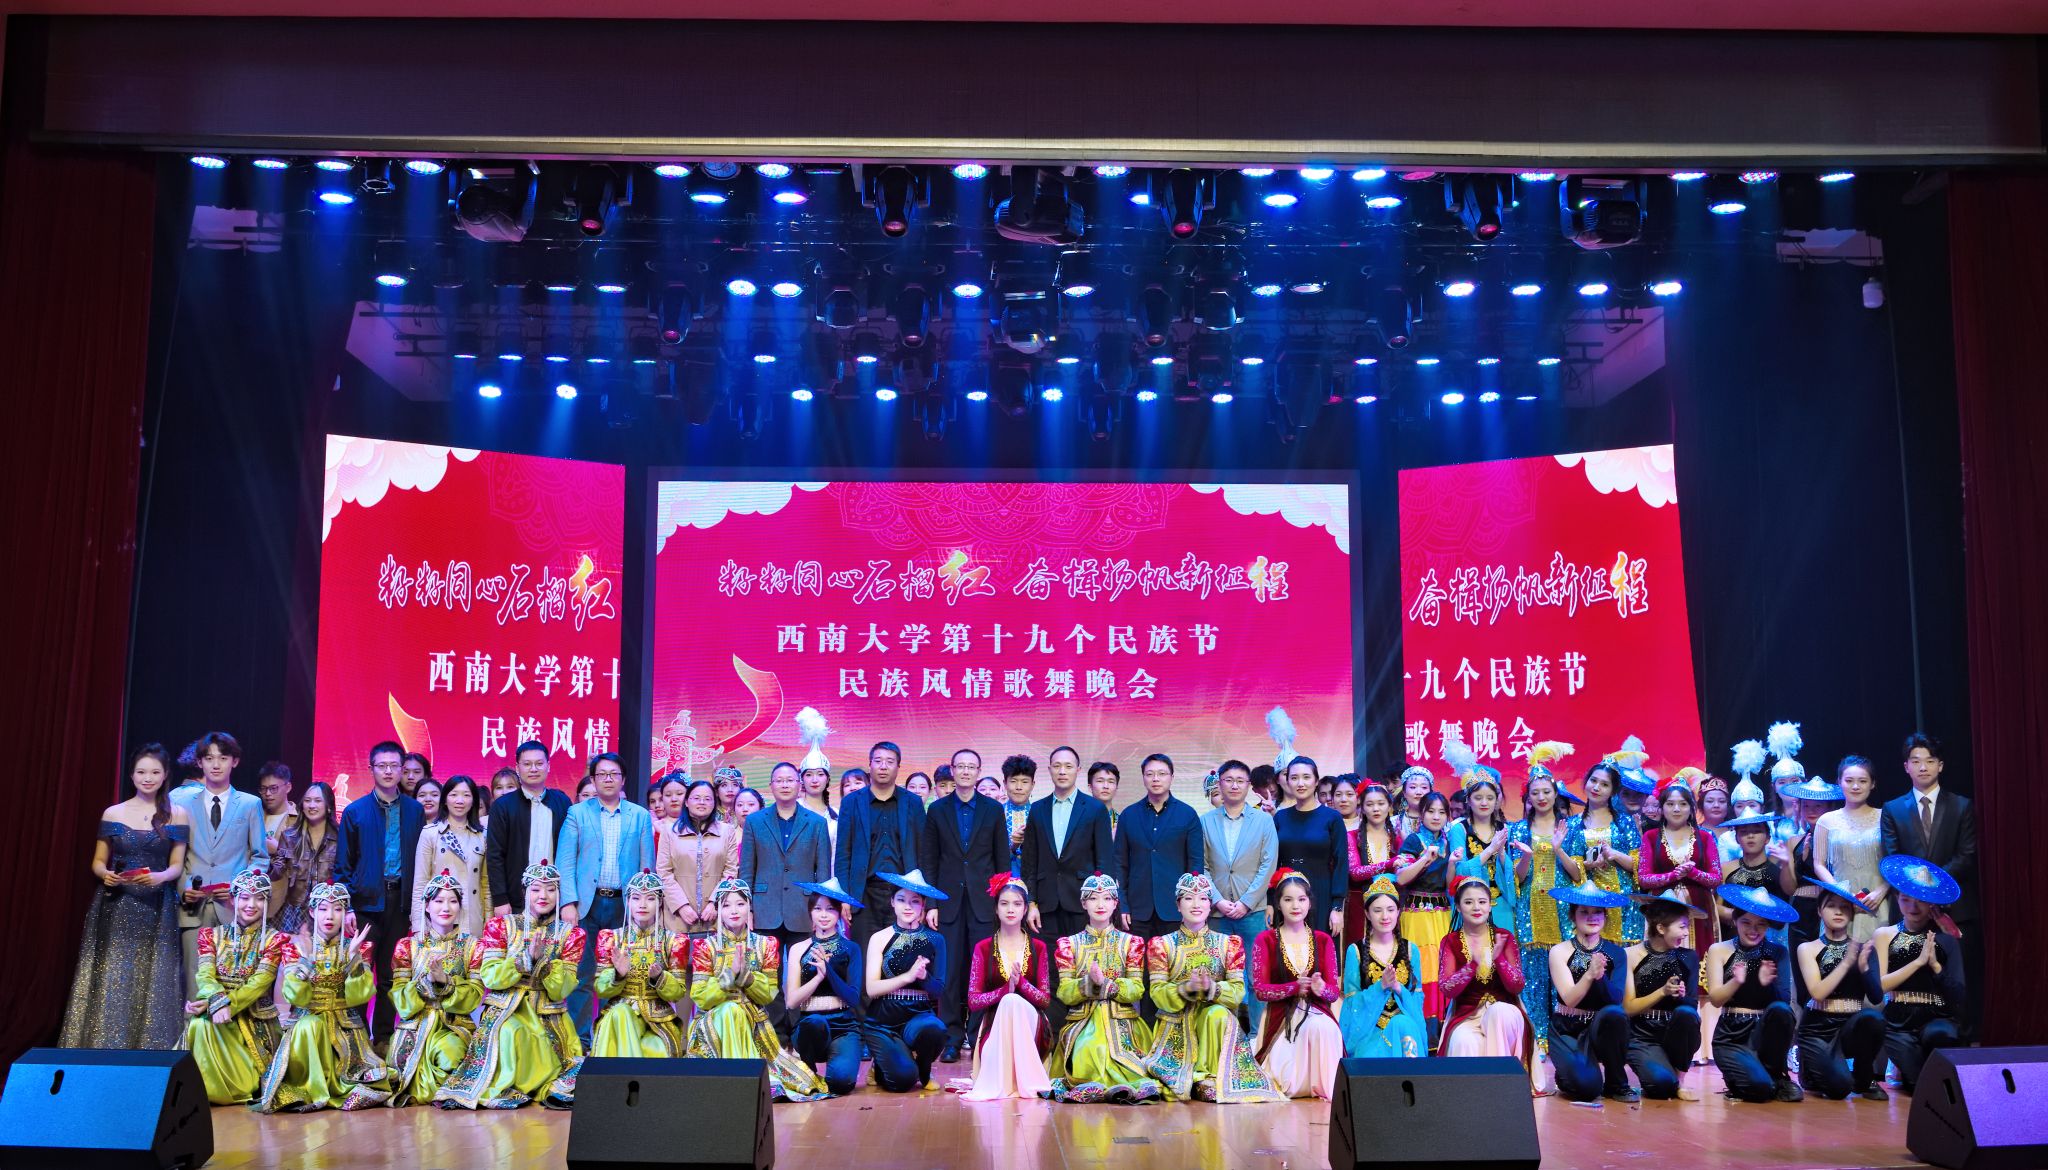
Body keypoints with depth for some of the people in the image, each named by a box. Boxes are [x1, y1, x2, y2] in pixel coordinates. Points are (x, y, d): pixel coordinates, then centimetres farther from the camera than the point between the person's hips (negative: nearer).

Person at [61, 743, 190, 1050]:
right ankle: (104, 1050, 4)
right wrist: (105, 874, -12)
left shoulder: (177, 814, 4)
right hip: (115, 909, 1)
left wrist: (160, 877, -18)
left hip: (156, 910, -1)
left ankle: (149, 1053, 3)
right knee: (110, 981, -3)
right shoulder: (113, 814, 7)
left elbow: (177, 865, 2)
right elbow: (98, 862, 10)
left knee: (152, 984, -3)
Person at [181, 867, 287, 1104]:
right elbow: (205, 976, -7)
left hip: (255, 1020, -2)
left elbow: (257, 985, -12)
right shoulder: (212, 935, 8)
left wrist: (210, 1004, -24)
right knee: (200, 1024, -29)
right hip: (218, 1011, 2)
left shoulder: (274, 940, 0)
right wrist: (218, 1002, -30)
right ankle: (202, 1089, -8)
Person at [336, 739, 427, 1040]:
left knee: (390, 971, 8)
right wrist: (345, 906, -6)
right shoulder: (355, 811, 1)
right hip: (366, 899, -1)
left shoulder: (415, 810, 6)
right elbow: (343, 863, 1)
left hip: (401, 899, 1)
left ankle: (384, 1034, 17)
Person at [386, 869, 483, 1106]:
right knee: (404, 1053, -27)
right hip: (414, 1024, 1)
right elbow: (400, 1000, -1)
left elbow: (474, 996, -3)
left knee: (448, 1052, -30)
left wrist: (445, 982, -19)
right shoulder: (408, 945, 7)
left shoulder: (471, 945, 7)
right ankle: (408, 1089, 3)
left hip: (454, 1026, -1)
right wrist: (425, 981, -18)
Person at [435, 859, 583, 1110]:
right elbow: (490, 977, -6)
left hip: (548, 1014, 1)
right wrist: (527, 957, -19)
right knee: (510, 1031, -32)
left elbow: (562, 990, -2)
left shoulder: (569, 933, 7)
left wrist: (543, 960, -18)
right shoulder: (501, 925, 6)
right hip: (505, 1008, -1)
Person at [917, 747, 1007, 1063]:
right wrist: (930, 903, -1)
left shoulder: (993, 809, 6)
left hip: (983, 902, 0)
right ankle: (952, 1038, 7)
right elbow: (928, 860, 6)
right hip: (948, 901, 0)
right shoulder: (937, 810, 6)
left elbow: (1002, 859, 7)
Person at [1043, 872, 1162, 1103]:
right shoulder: (1069, 944, 11)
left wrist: (1105, 984, -17)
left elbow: (1136, 990, -1)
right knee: (1089, 1056, -31)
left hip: (1121, 1023, -1)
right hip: (1083, 1023, 1)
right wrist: (1088, 982, -19)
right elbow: (1064, 993, 1)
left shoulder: (1130, 943, 10)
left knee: (1113, 1058, -32)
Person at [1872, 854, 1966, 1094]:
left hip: (1938, 1019, 1)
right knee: (1919, 1084, -25)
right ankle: (1903, 1066, 12)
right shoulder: (1884, 935, 7)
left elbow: (1959, 996, 1)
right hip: (1899, 1021, -1)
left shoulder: (1946, 940, 8)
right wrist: (1918, 961, -11)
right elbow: (1879, 984, -7)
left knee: (1942, 1034, -37)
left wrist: (1935, 964, -12)